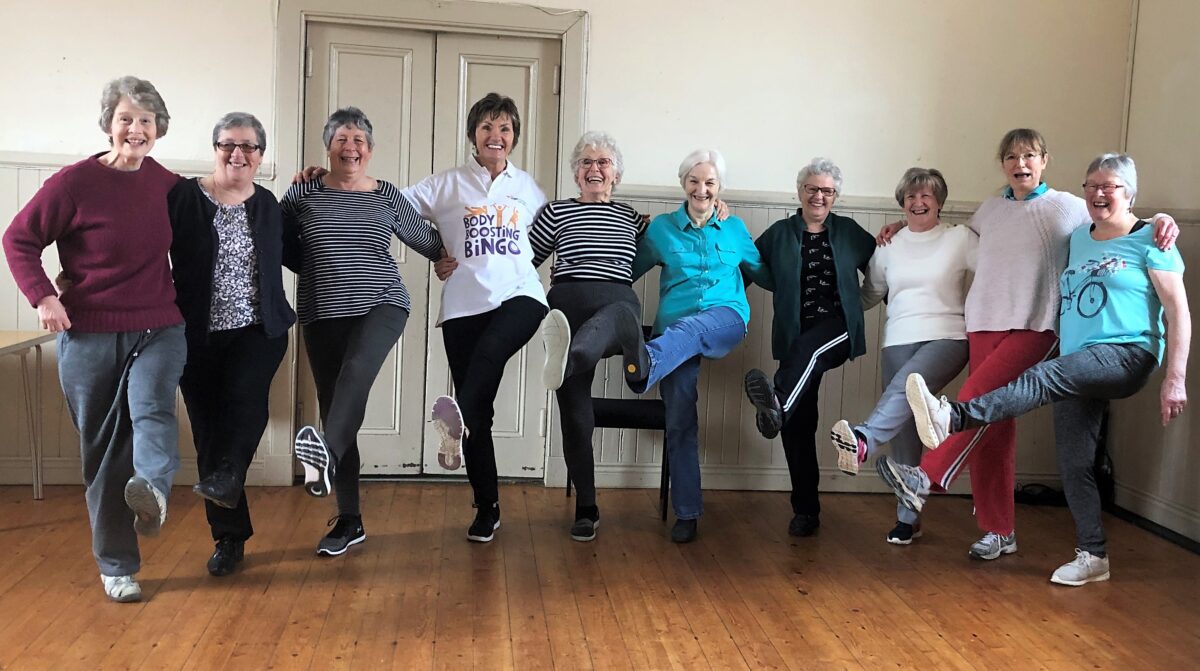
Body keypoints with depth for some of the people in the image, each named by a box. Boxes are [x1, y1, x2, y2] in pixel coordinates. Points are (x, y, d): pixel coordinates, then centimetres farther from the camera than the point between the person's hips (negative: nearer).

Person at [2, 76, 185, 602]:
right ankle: (116, 566, 16)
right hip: (90, 336, -2)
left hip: (158, 329, 2)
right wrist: (42, 296, -16)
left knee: (152, 408, -27)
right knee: (103, 450, 5)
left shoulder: (164, 181, 3)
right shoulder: (76, 181, -8)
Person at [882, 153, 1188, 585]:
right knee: (1073, 462, 1)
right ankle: (1092, 556, 12)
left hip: (1127, 355, -6)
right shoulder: (1077, 238, 18)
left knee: (1043, 379, -33)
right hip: (1078, 367, 7)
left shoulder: (1149, 242, 1)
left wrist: (1176, 379, -12)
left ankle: (951, 419, -53)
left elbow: (1179, 313, -3)